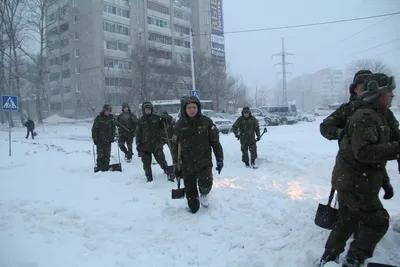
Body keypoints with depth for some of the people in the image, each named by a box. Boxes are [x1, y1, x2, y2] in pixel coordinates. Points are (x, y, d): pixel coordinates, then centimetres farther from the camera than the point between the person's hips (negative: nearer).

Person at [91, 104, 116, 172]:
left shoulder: (111, 118, 5)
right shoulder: (99, 118, -7)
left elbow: (113, 128, 13)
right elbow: (94, 129, -5)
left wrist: (112, 137, 5)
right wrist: (95, 138, -9)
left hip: (108, 140, 3)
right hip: (100, 140, -3)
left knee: (107, 155, 6)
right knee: (100, 155, -4)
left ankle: (106, 167, 14)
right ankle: (99, 167, 6)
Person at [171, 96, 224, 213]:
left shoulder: (206, 122, -6)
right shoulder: (180, 125, -2)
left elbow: (215, 142, -1)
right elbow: (175, 146, 4)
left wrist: (220, 160, -1)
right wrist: (176, 166, 5)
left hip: (204, 161, -1)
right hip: (187, 164, 2)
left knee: (205, 184, -19)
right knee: (190, 190, 7)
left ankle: (204, 194, 16)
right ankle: (193, 207, 34)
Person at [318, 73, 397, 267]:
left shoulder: (377, 117, 16)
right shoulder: (365, 117, -19)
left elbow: (376, 153, 21)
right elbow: (364, 151, -30)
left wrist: (385, 181, 19)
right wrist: (396, 148, -30)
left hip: (351, 181, 10)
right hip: (355, 183, -10)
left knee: (346, 223, 18)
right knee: (378, 221, 1)